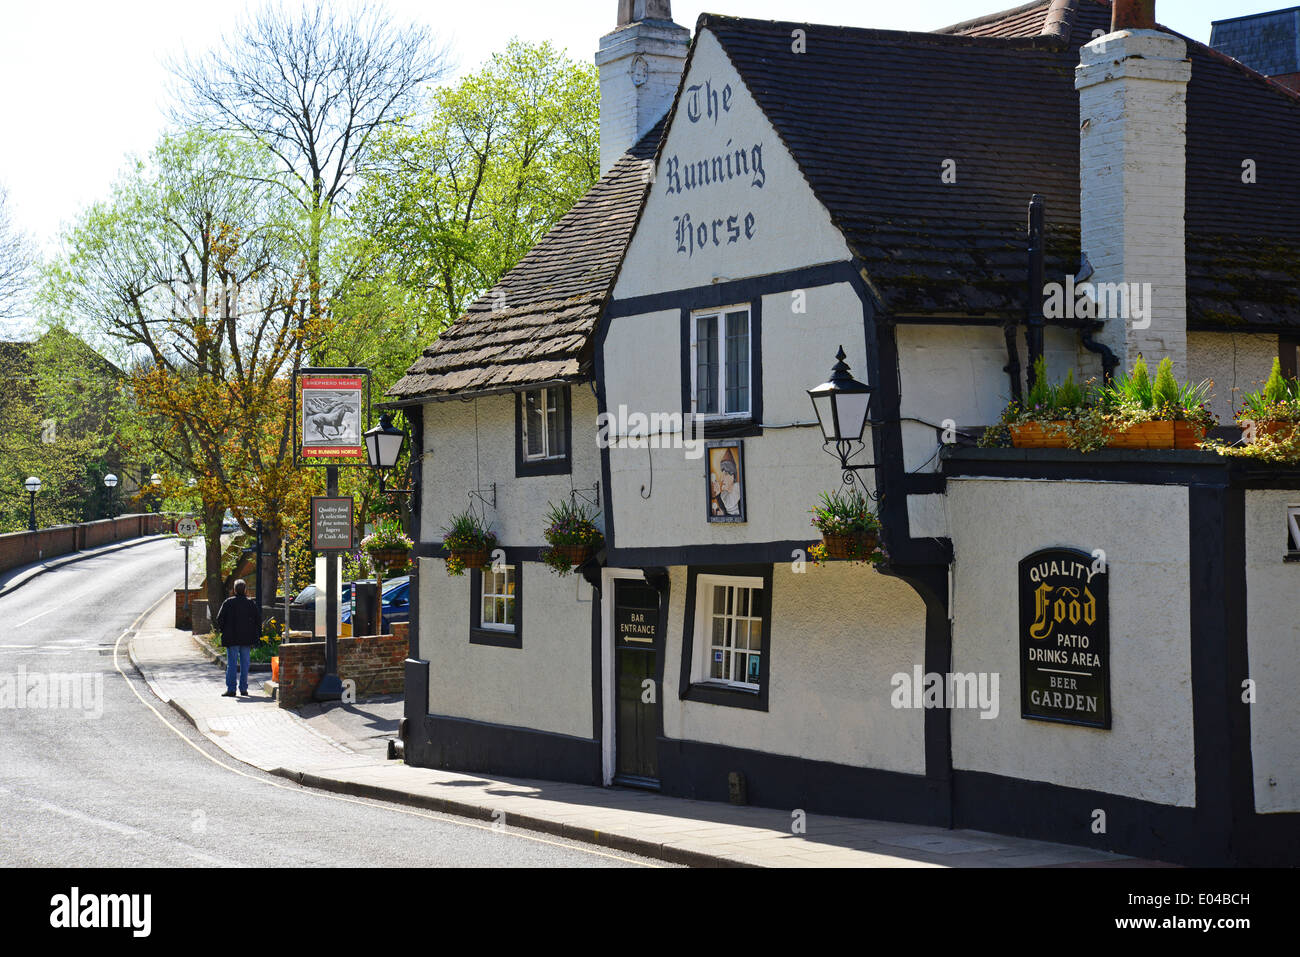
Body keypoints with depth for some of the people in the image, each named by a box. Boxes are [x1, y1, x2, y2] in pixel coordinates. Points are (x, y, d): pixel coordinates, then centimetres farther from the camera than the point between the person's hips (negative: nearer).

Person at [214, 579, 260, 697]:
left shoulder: (228, 602, -5)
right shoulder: (251, 603, 2)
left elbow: (219, 619, -7)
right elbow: (258, 620, 4)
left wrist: (222, 630, 9)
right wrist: (256, 636, 10)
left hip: (232, 639, -2)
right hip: (247, 639, 2)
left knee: (232, 664, 0)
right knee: (244, 664, 9)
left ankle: (231, 689, -3)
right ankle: (243, 688, 11)